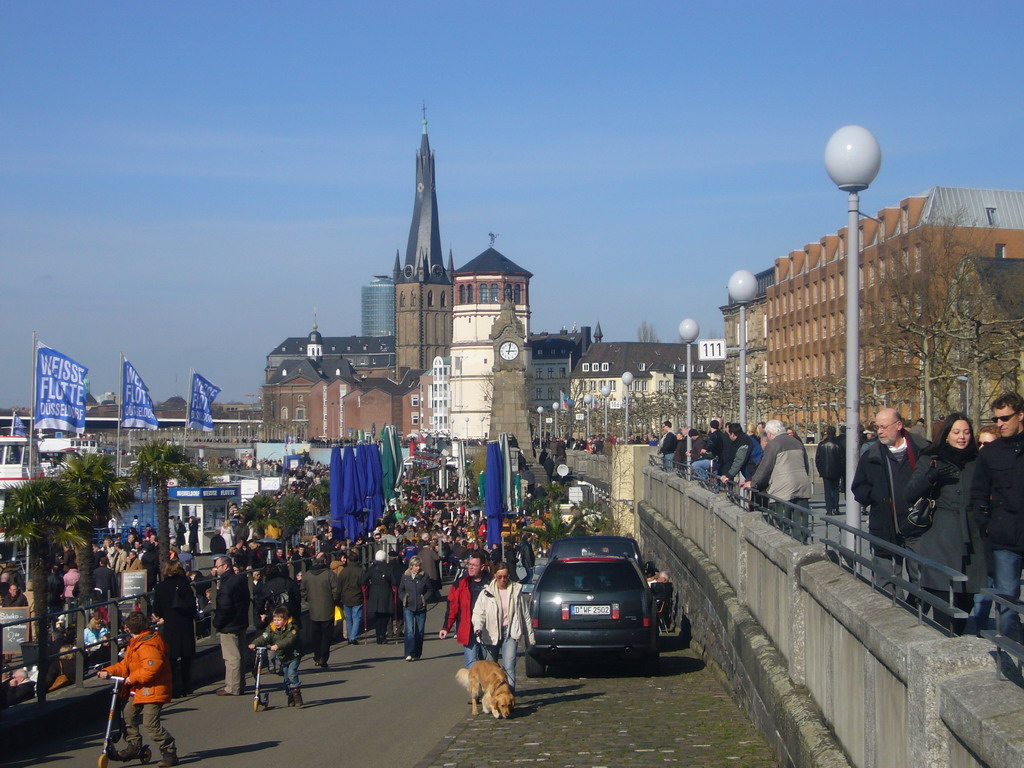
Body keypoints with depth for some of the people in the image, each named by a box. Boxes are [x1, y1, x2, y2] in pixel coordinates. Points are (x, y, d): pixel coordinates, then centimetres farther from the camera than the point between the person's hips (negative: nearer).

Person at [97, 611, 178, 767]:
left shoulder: (147, 646, -21)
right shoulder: (135, 644, 15)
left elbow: (152, 667, -32)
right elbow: (126, 665, 19)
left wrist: (133, 678, -24)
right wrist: (108, 671, 7)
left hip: (153, 690, -11)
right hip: (139, 690, 11)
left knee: (150, 723, -14)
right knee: (128, 715, 15)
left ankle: (169, 752, -6)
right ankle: (133, 747, 28)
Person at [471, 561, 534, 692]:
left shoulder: (517, 591, 5)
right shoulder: (487, 592, 2)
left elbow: (525, 615, 10)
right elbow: (478, 612, -6)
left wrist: (531, 637, 12)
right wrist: (478, 627, -26)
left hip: (510, 633, -1)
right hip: (491, 634, 1)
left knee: (509, 667, -15)